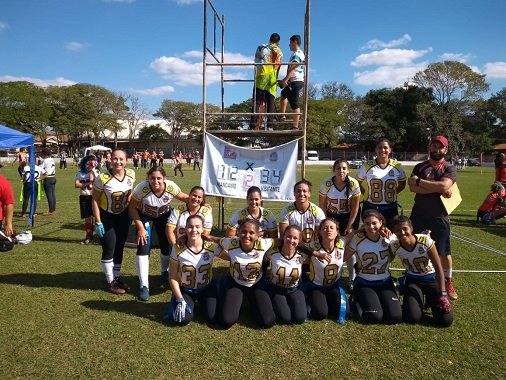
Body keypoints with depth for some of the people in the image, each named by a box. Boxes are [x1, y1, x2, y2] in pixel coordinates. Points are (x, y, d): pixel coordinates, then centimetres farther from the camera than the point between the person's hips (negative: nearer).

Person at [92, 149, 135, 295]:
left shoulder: (131, 174, -11)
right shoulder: (103, 178, -25)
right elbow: (95, 200, -17)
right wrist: (98, 222, -18)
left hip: (123, 216, 5)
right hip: (106, 216, -5)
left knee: (119, 247, 15)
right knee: (109, 248, -3)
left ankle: (117, 278, 32)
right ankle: (111, 282, 15)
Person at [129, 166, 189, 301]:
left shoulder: (171, 187, -29)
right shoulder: (141, 188, -35)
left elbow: (183, 197, -8)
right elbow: (132, 208, -20)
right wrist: (140, 227, -23)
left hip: (163, 215, 2)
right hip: (144, 215, -2)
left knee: (166, 245, 7)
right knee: (143, 248, -13)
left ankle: (165, 272, 39)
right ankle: (143, 285, -2)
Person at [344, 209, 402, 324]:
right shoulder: (357, 239, -14)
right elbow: (343, 257, -8)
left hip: (385, 283, 3)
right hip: (364, 284, -3)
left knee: (395, 317, -16)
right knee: (374, 317, -23)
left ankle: (378, 302, 16)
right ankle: (357, 301, 10)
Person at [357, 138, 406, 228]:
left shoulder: (397, 166, 1)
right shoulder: (367, 166, -4)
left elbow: (402, 184, 13)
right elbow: (358, 182, 4)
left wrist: (392, 193, 2)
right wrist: (367, 194, -4)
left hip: (390, 208, 1)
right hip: (370, 208, -1)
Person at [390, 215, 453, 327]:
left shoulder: (425, 240, -24)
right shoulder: (394, 246, -20)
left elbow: (438, 268, -18)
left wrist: (443, 294, -19)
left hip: (431, 279, -1)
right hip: (412, 281, 1)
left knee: (445, 320, -15)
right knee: (412, 318, -21)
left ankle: (430, 301, 17)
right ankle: (419, 302, 14)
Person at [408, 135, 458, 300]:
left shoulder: (450, 168, -2)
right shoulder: (419, 167, 6)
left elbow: (444, 186, -21)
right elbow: (412, 187, -10)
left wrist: (419, 181, -12)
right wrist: (437, 189, -17)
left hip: (439, 215, -3)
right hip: (418, 214, 3)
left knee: (444, 251, 5)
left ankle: (448, 283, 22)